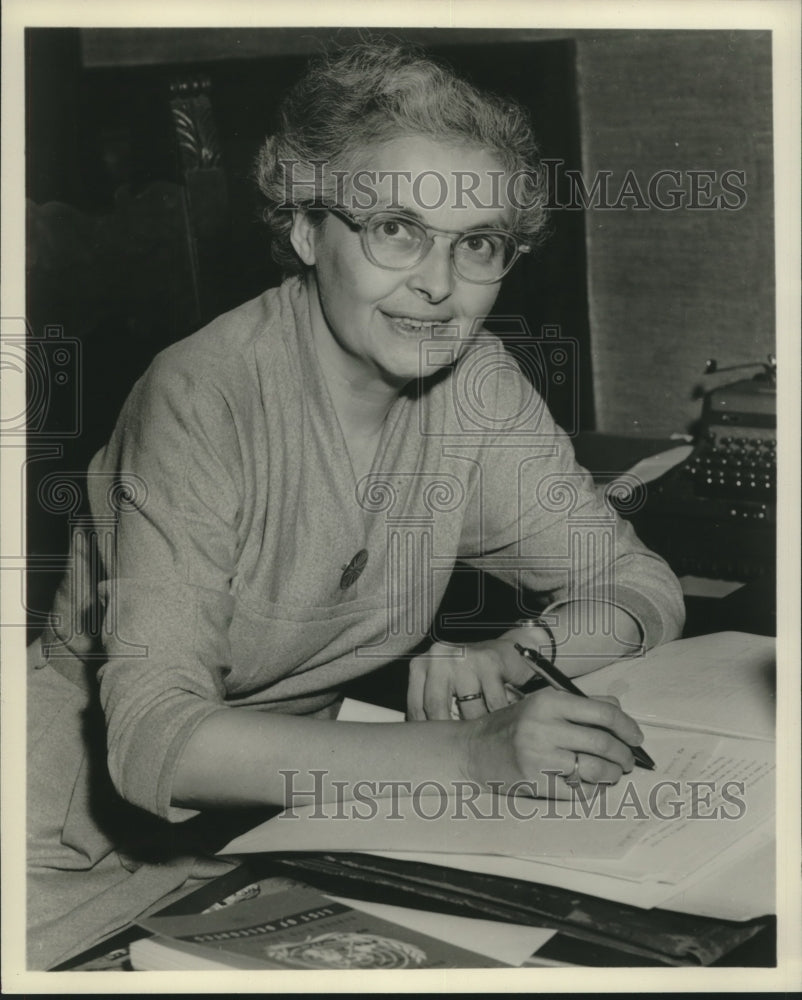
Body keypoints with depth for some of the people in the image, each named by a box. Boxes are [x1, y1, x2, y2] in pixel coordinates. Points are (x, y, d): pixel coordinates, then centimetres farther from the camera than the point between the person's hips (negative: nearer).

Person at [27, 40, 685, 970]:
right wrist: (471, 753, -41)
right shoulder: (204, 398, -24)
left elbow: (640, 588, 0)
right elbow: (153, 738, -31)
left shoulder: (474, 385, -7)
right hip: (111, 821, -5)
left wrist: (512, 655, -22)